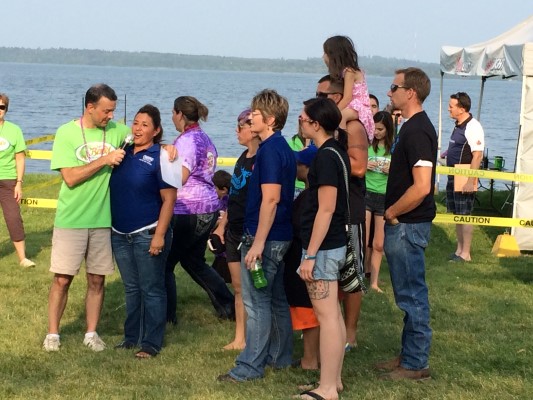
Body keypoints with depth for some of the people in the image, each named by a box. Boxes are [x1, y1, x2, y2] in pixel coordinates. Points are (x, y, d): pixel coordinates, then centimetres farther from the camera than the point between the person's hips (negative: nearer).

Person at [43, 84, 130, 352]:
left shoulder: (115, 131, 1)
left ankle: (91, 333, 22)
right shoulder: (67, 133, -9)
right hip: (71, 220, -3)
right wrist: (105, 160, -20)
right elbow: (70, 178, -15)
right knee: (62, 279, 4)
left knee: (97, 280, 10)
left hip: (103, 219, 3)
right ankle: (52, 333, 17)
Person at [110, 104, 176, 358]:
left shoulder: (159, 157, -10)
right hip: (120, 233, 6)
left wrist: (160, 235, -16)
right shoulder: (123, 152, 7)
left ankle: (152, 343, 9)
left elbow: (169, 199, -12)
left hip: (148, 234, -6)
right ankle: (131, 337, 25)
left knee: (152, 290, 2)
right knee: (131, 288, 15)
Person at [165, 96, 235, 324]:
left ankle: (167, 316, 3)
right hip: (209, 208, 10)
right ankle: (229, 306, 20)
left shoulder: (186, 140, -14)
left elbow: (179, 178, -19)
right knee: (194, 261, 21)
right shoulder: (205, 139, 15)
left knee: (165, 263, 1)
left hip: (188, 211, -10)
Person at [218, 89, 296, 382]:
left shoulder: (269, 150, -17)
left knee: (257, 302, -4)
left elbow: (270, 198, -23)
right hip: (279, 236, 10)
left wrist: (258, 242, -24)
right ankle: (280, 356, 26)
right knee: (276, 298, 17)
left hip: (266, 237, -10)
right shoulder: (282, 148, 12)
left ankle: (250, 366, 1)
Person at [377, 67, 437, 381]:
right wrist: (393, 213, 14)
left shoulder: (417, 131, -19)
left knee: (412, 295, -2)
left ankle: (416, 365, 6)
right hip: (405, 224, 10)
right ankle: (411, 355, 25)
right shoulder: (413, 126, 13)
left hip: (407, 225, -10)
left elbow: (421, 187, -26)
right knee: (410, 295, 16)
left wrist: (391, 213, -15)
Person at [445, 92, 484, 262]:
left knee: (464, 215, -3)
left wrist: (470, 181, -26)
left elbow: (478, 155, -23)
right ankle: (459, 249, 24)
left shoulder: (472, 127, -18)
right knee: (457, 214, 15)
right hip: (453, 177, 10)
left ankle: (465, 253, 3)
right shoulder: (458, 125, 11)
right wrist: (449, 153, 10)